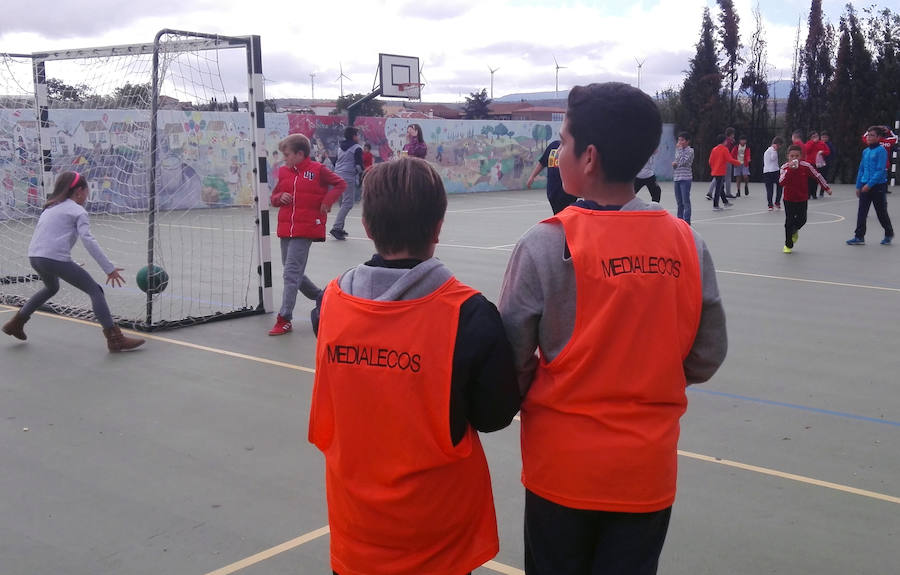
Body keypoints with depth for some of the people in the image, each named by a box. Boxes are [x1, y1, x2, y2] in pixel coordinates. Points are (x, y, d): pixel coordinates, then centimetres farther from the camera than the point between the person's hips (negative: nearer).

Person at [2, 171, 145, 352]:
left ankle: (16, 323, 43)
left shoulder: (51, 207, 25)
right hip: (55, 258, -8)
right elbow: (88, 240, -12)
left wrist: (70, 265, 25)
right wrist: (109, 268, -16)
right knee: (95, 291, -3)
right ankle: (115, 338, -11)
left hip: (35, 256, 8)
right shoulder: (78, 211, 1)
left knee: (51, 288, 36)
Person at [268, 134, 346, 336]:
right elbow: (274, 198, 18)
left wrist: (327, 201, -8)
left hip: (305, 230, -7)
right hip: (286, 230, 7)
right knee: (294, 273, 13)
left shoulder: (317, 170, -5)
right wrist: (280, 197, -5)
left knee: (291, 273, -11)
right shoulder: (283, 172, 10)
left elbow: (340, 184, 4)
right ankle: (322, 297, 33)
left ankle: (284, 319, -8)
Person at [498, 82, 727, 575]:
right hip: (649, 467, 3)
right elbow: (706, 358, 2)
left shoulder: (546, 244, -16)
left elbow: (511, 361, -11)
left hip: (564, 465, -2)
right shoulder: (687, 244, -6)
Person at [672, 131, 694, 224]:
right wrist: (674, 164, -5)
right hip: (677, 178, 7)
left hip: (685, 179, -7)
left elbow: (683, 161, -19)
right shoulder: (678, 150, 15)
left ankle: (686, 221, -5)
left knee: (686, 201, -7)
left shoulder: (690, 150, -6)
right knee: (679, 202, 12)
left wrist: (679, 149, -13)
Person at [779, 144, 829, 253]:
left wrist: (826, 187, 8)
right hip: (789, 199, -1)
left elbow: (817, 175, 1)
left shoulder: (806, 166, -12)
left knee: (802, 220, 5)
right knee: (789, 221, -3)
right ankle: (788, 245, 12)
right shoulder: (785, 167, -14)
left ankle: (794, 231, 41)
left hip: (802, 199, 2)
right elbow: (781, 182, -28)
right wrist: (790, 170, -37)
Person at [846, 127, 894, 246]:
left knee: (881, 213, 7)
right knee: (861, 212, 0)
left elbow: (880, 170, -16)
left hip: (878, 186, -6)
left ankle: (889, 234, 25)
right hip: (865, 186, 6)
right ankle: (859, 237, 3)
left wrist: (870, 184, -21)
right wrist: (858, 186, 12)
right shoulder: (865, 151, 10)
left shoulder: (881, 150, -11)